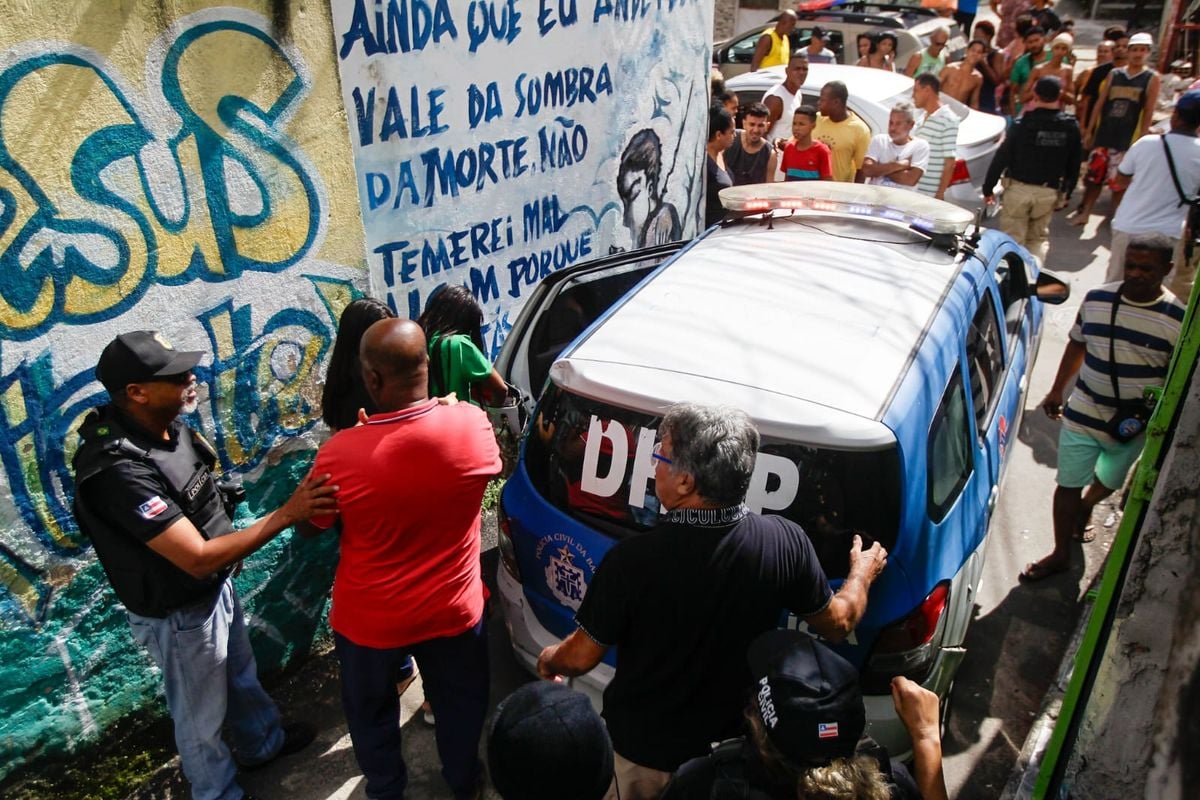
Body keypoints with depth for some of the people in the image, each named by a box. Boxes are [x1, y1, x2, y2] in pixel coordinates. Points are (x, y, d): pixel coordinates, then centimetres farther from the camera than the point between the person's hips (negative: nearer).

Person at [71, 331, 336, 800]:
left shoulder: (166, 424, -10)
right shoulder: (122, 471, -37)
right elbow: (199, 559, -35)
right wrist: (285, 515, -36)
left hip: (216, 586, 8)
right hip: (179, 614, -8)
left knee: (241, 675, 30)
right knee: (202, 716, 18)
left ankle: (262, 743, 56)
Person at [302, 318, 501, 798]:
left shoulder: (340, 453, -27)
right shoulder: (472, 424, -22)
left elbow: (311, 529, -7)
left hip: (370, 620, -1)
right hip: (453, 609, 2)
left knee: (371, 713, 28)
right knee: (460, 703, 28)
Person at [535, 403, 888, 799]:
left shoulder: (632, 559, -31)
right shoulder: (787, 541, -22)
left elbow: (582, 657, -17)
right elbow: (836, 624, -5)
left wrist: (549, 659, 7)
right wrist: (862, 574, 16)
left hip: (643, 752, -2)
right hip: (736, 747, 3)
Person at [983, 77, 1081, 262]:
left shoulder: (1023, 125, -12)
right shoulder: (1071, 127, -1)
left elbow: (1001, 157, -10)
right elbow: (1074, 163, 6)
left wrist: (988, 187, -2)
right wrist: (1067, 191, 18)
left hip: (1019, 188, -3)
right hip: (1049, 191, 3)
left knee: (1013, 239, 6)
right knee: (1039, 238, 17)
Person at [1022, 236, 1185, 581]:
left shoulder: (1178, 319, -14)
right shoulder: (1096, 299, -7)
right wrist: (1057, 390, 13)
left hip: (1133, 425, 0)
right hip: (1083, 414, 1)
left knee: (1109, 481, 23)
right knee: (1068, 485, 6)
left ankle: (1084, 508, 56)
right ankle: (1061, 554, 23)